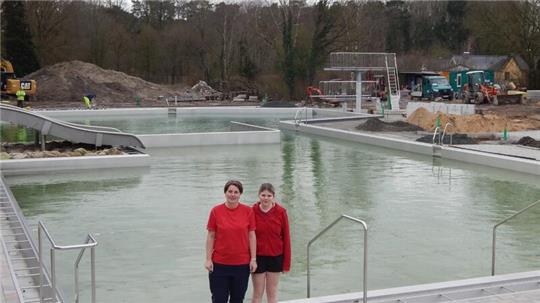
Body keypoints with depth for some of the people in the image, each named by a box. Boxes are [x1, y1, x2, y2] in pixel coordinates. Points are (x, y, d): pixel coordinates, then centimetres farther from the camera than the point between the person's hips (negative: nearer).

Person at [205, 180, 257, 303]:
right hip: (219, 264, -1)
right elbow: (210, 236, 0)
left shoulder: (248, 211, -1)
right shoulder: (216, 211, -4)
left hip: (242, 264, 1)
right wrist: (208, 259, -3)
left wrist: (253, 259, -1)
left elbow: (251, 235, 3)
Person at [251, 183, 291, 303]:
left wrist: (286, 262, -2)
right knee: (257, 293, 7)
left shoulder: (281, 212, -6)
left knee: (272, 293, 12)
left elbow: (286, 237, -2)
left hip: (275, 257, 1)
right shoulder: (253, 211, -8)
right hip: (258, 257, -1)